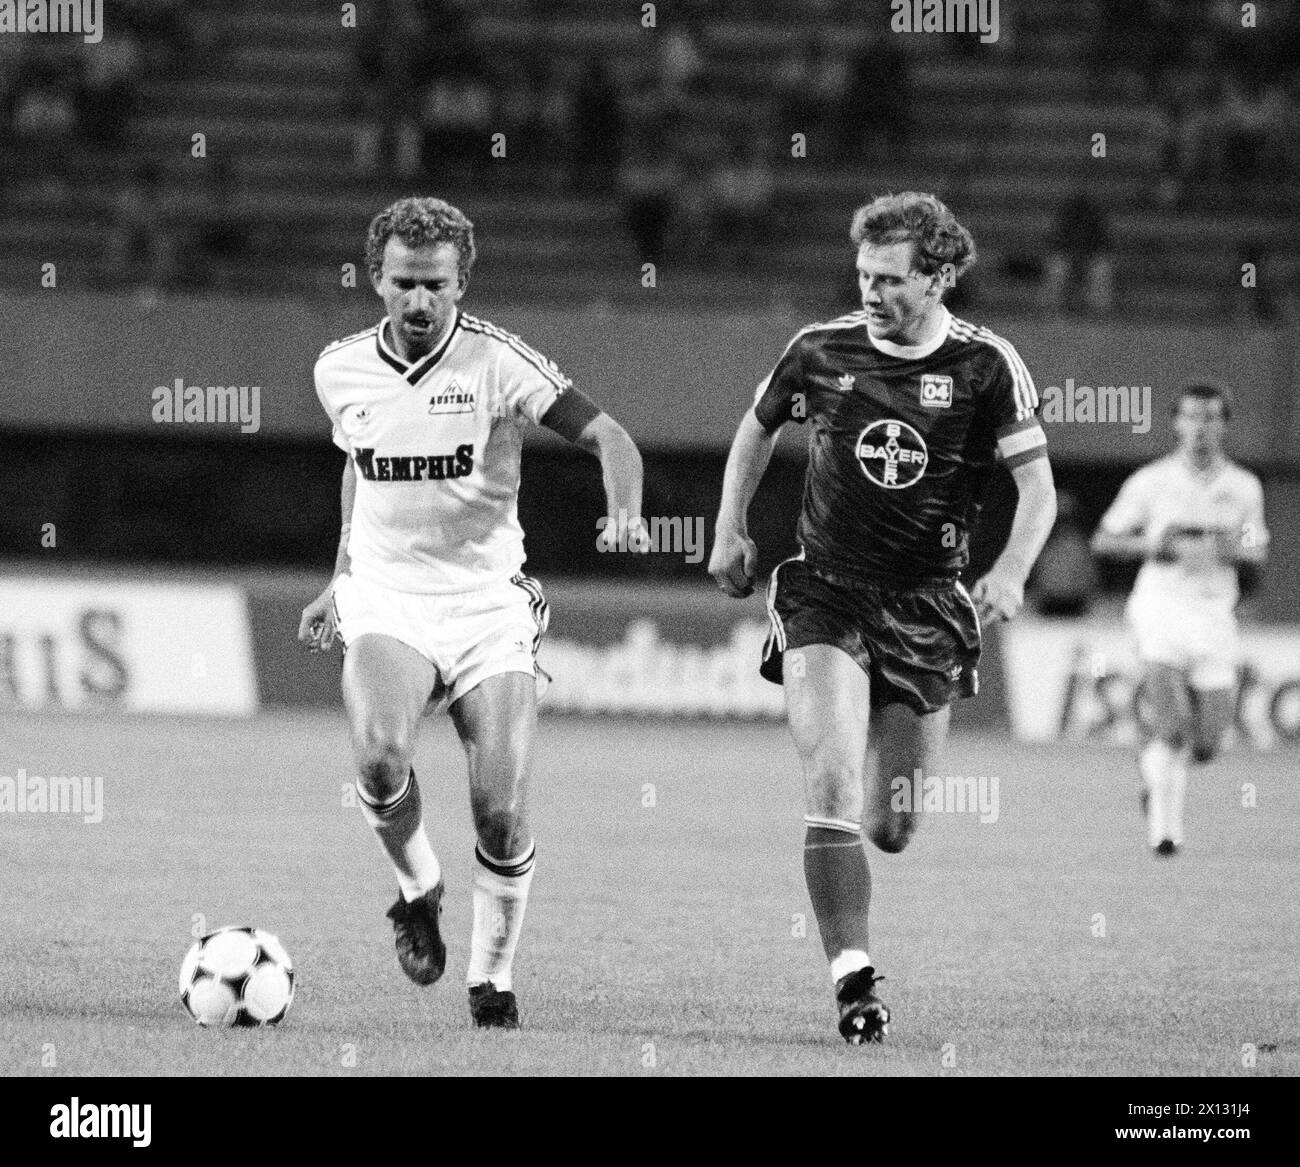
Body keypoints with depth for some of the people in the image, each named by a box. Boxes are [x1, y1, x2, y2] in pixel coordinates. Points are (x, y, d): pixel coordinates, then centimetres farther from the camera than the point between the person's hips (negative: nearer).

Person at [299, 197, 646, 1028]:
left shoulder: (496, 360, -8)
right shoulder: (341, 371, 4)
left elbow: (608, 437, -10)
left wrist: (625, 513, -29)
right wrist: (342, 579, 23)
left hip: (489, 603, -1)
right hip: (386, 603, 1)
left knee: (503, 814, -8)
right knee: (381, 755, -28)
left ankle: (492, 978, 14)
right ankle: (419, 888, 2)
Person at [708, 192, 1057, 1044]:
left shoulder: (986, 365, -6)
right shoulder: (822, 350, -1)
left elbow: (1039, 489, -7)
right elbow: (758, 429, 19)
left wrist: (1011, 572, -24)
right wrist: (730, 533, 10)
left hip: (927, 607, 0)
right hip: (825, 593, 0)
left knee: (892, 830, 6)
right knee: (832, 787, -20)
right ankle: (853, 979, -19)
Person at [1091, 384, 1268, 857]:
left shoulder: (1243, 487, 7)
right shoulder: (1151, 482, 0)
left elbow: (1258, 551, 17)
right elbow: (1103, 540, 5)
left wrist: (1236, 550, -7)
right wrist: (1150, 544, -13)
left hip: (1214, 617, 3)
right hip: (1162, 608, -3)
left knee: (1206, 745, 2)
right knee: (1173, 725, -19)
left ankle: (1152, 762, 35)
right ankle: (1165, 829, -9)